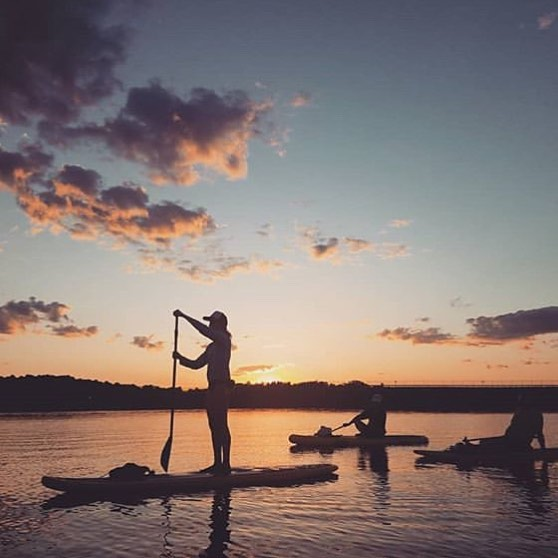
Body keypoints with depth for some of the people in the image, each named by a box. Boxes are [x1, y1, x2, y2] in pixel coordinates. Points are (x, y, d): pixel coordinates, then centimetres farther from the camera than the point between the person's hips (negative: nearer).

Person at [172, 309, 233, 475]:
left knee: (221, 425, -10)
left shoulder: (224, 340, -5)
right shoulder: (212, 347, 21)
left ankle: (226, 464, -9)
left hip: (222, 387, -9)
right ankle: (217, 463, 13)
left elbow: (204, 331, -19)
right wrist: (180, 357, 7)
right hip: (213, 388, 9)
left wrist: (184, 316, -16)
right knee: (214, 426, 9)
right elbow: (196, 364, 22)